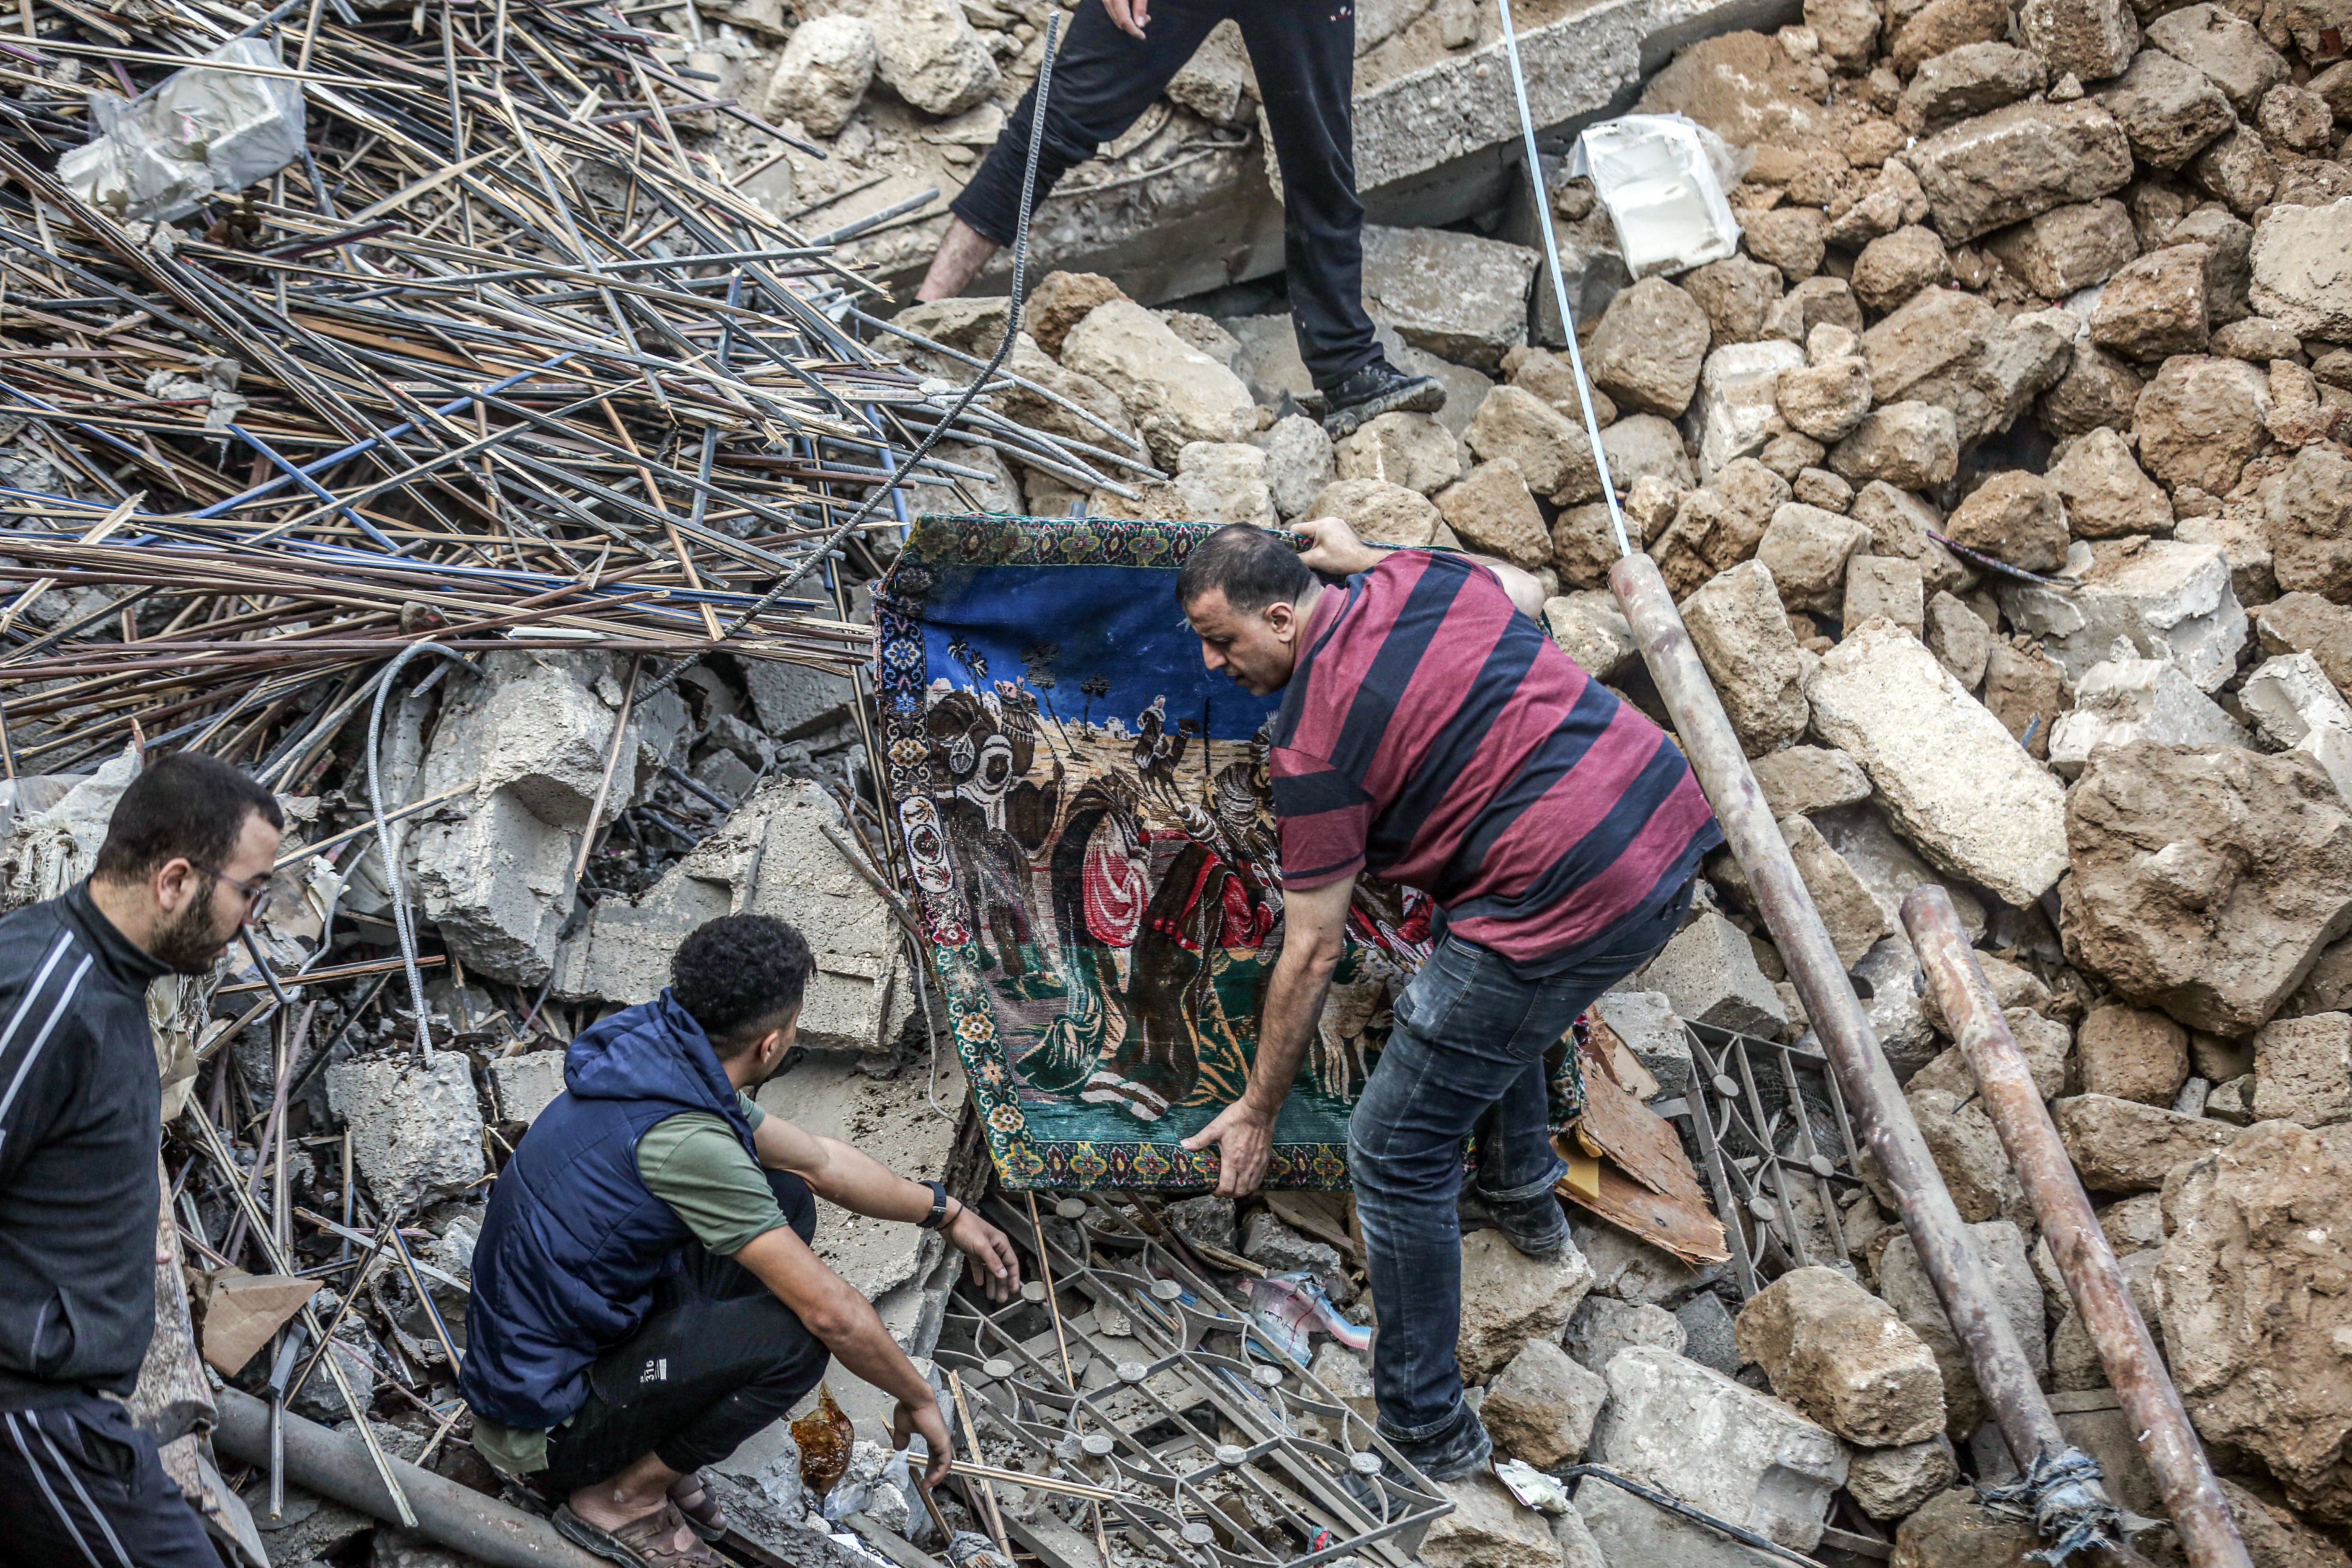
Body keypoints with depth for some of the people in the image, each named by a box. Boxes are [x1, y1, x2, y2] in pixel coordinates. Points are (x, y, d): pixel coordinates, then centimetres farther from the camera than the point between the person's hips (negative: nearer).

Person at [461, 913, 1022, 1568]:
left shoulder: (667, 1060, -1)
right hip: (541, 1429, -9)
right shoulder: (687, 1139, -29)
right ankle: (621, 1498, -3)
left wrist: (948, 1214, 22)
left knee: (785, 1202, 9)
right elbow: (835, 1314, -25)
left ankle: (639, 1454, 12)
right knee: (794, 1335, -23)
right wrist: (918, 1400, -8)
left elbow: (821, 1161, 16)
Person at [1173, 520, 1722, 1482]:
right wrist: (1361, 558, 43)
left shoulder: (1314, 743, -9)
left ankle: (1425, 1429, 13)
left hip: (1568, 910, -9)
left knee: (1396, 1152, 4)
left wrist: (1258, 1110, 9)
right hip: (1671, 822, 9)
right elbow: (1526, 593, 36)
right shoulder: (1421, 576, 10)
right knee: (1491, 984, 39)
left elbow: (1312, 954, -3)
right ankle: (1522, 1195, 52)